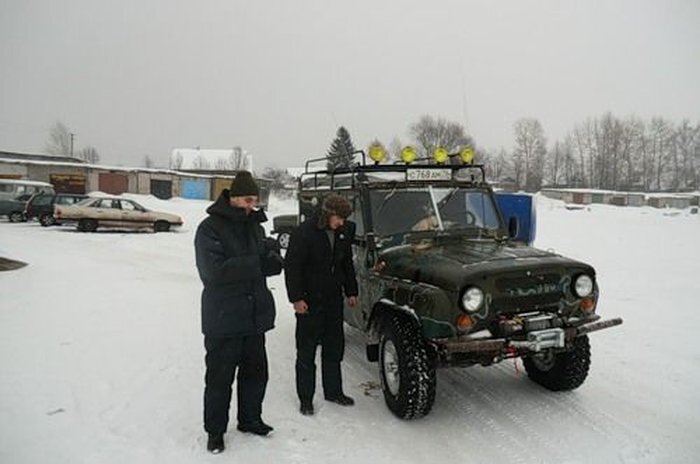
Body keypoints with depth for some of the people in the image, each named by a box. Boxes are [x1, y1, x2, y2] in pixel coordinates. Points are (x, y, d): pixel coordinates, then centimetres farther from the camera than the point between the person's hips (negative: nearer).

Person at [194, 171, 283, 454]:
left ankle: (250, 419, 37)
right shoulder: (210, 228, -12)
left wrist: (271, 259, -16)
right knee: (220, 377, 6)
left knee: (256, 371, 18)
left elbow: (272, 260, 9)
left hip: (255, 315, 7)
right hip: (223, 319, -6)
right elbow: (214, 271, -23)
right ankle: (215, 431, 24)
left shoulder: (254, 225, 9)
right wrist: (256, 264, -21)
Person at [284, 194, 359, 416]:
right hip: (309, 300, -6)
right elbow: (291, 267, -14)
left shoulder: (344, 232, 4)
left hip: (333, 298, 6)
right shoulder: (304, 232, -15)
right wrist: (296, 298, -18)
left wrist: (351, 291, 14)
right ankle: (305, 399, 15)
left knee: (334, 347, 14)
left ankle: (333, 391, 29)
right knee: (306, 350, 4)